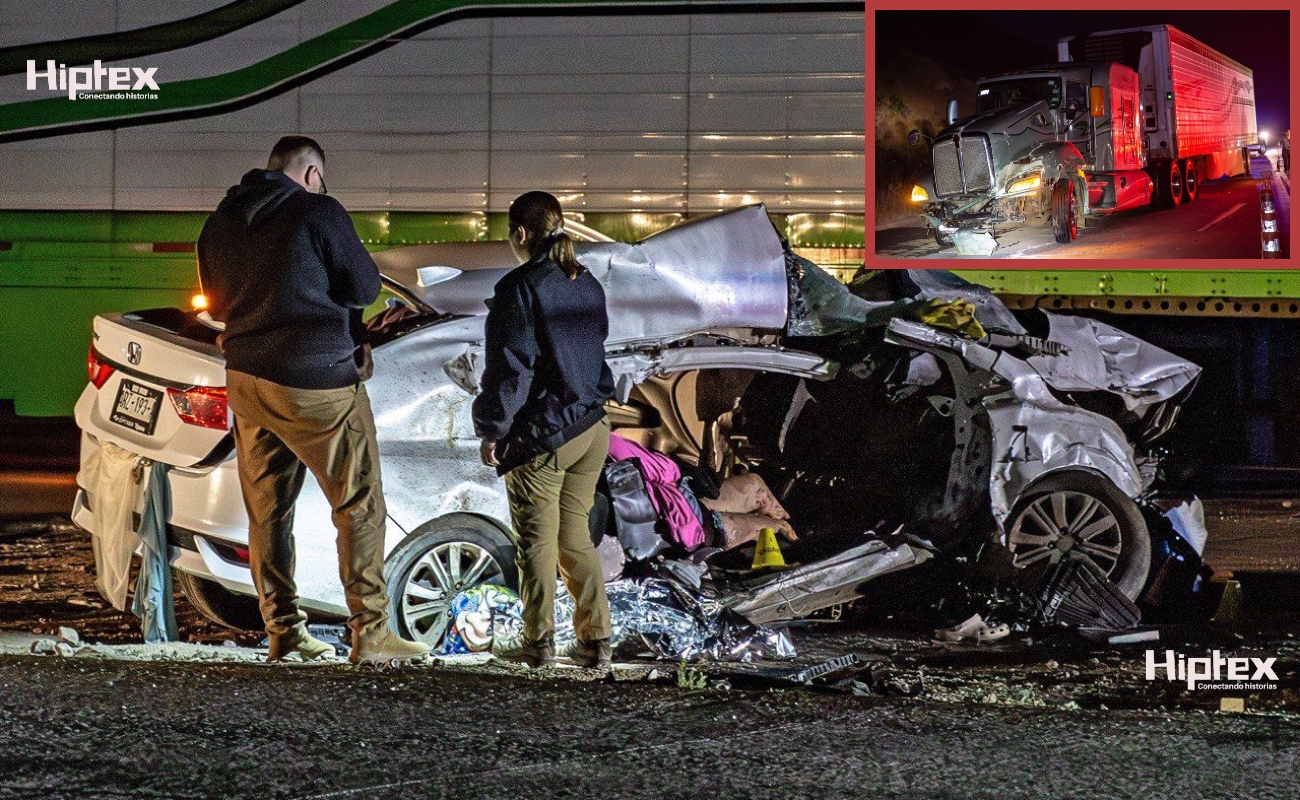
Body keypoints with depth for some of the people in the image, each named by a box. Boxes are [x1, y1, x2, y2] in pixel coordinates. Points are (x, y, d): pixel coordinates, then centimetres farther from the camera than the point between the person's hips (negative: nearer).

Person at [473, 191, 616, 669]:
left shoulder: (520, 289, -13)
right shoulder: (587, 285, 10)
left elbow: (510, 366, -15)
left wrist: (492, 429, -8)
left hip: (541, 434, -7)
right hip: (591, 429, 7)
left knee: (537, 540, 1)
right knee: (576, 537, 13)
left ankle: (539, 642, -1)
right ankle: (595, 639, 10)